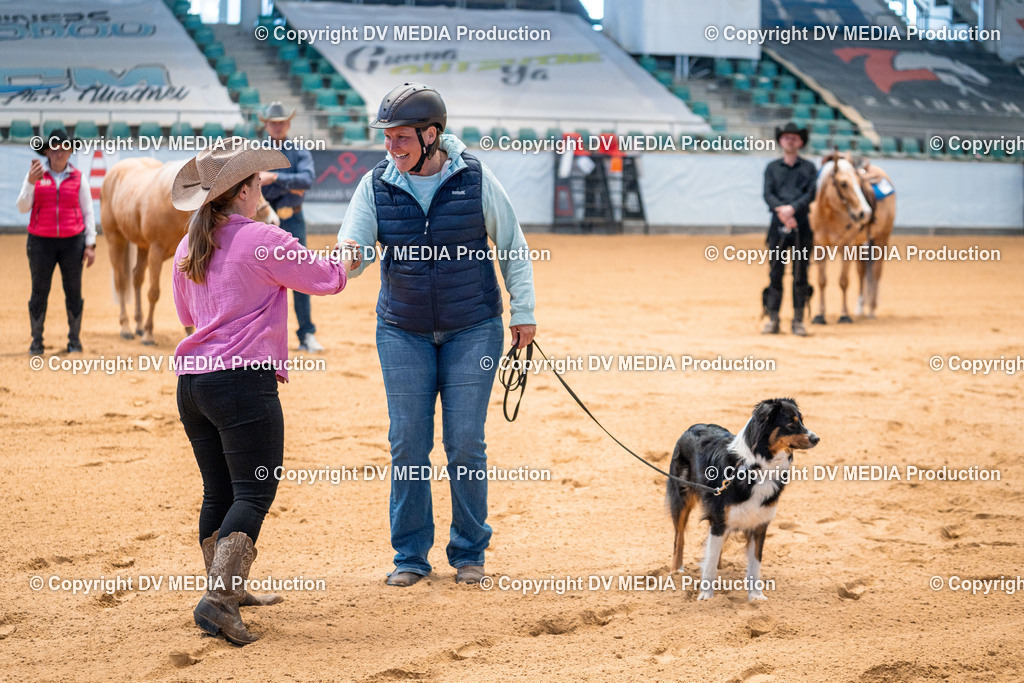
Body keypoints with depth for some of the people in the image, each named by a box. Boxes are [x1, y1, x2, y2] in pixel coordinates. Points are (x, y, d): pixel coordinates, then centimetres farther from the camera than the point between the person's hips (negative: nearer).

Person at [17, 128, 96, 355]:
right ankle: (36, 341, 9)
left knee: (73, 292, 3)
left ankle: (75, 340, 13)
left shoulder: (78, 179, 4)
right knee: (39, 291, 2)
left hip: (72, 242, 0)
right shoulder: (35, 176, 3)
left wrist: (90, 244, 0)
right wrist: (31, 182, -18)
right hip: (41, 242, 0)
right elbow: (23, 207, -3)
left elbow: (88, 213, 7)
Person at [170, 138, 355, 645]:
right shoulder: (263, 241, -8)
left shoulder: (188, 248, 14)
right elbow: (326, 279, 1)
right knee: (254, 493, -8)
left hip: (191, 380, 8)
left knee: (218, 492, 16)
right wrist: (351, 253, 22)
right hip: (244, 380, -8)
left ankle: (228, 590, 24)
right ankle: (218, 598, -21)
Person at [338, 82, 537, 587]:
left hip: (472, 329, -1)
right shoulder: (376, 185, -4)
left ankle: (469, 553, 16)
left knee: (465, 445, 1)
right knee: (407, 445, 2)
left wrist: (523, 312, 3)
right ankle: (410, 555, 15)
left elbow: (511, 246, 3)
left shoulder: (474, 179, -8)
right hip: (403, 332, 2)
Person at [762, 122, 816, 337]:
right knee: (775, 272, 0)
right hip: (778, 225, 1)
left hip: (801, 224, 0)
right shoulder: (772, 168, 11)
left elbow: (811, 194, -3)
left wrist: (792, 208, -19)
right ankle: (772, 319, 4)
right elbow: (768, 194, 0)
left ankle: (798, 320, 5)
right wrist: (781, 210, -19)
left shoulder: (808, 167, 9)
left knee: (800, 274, 0)